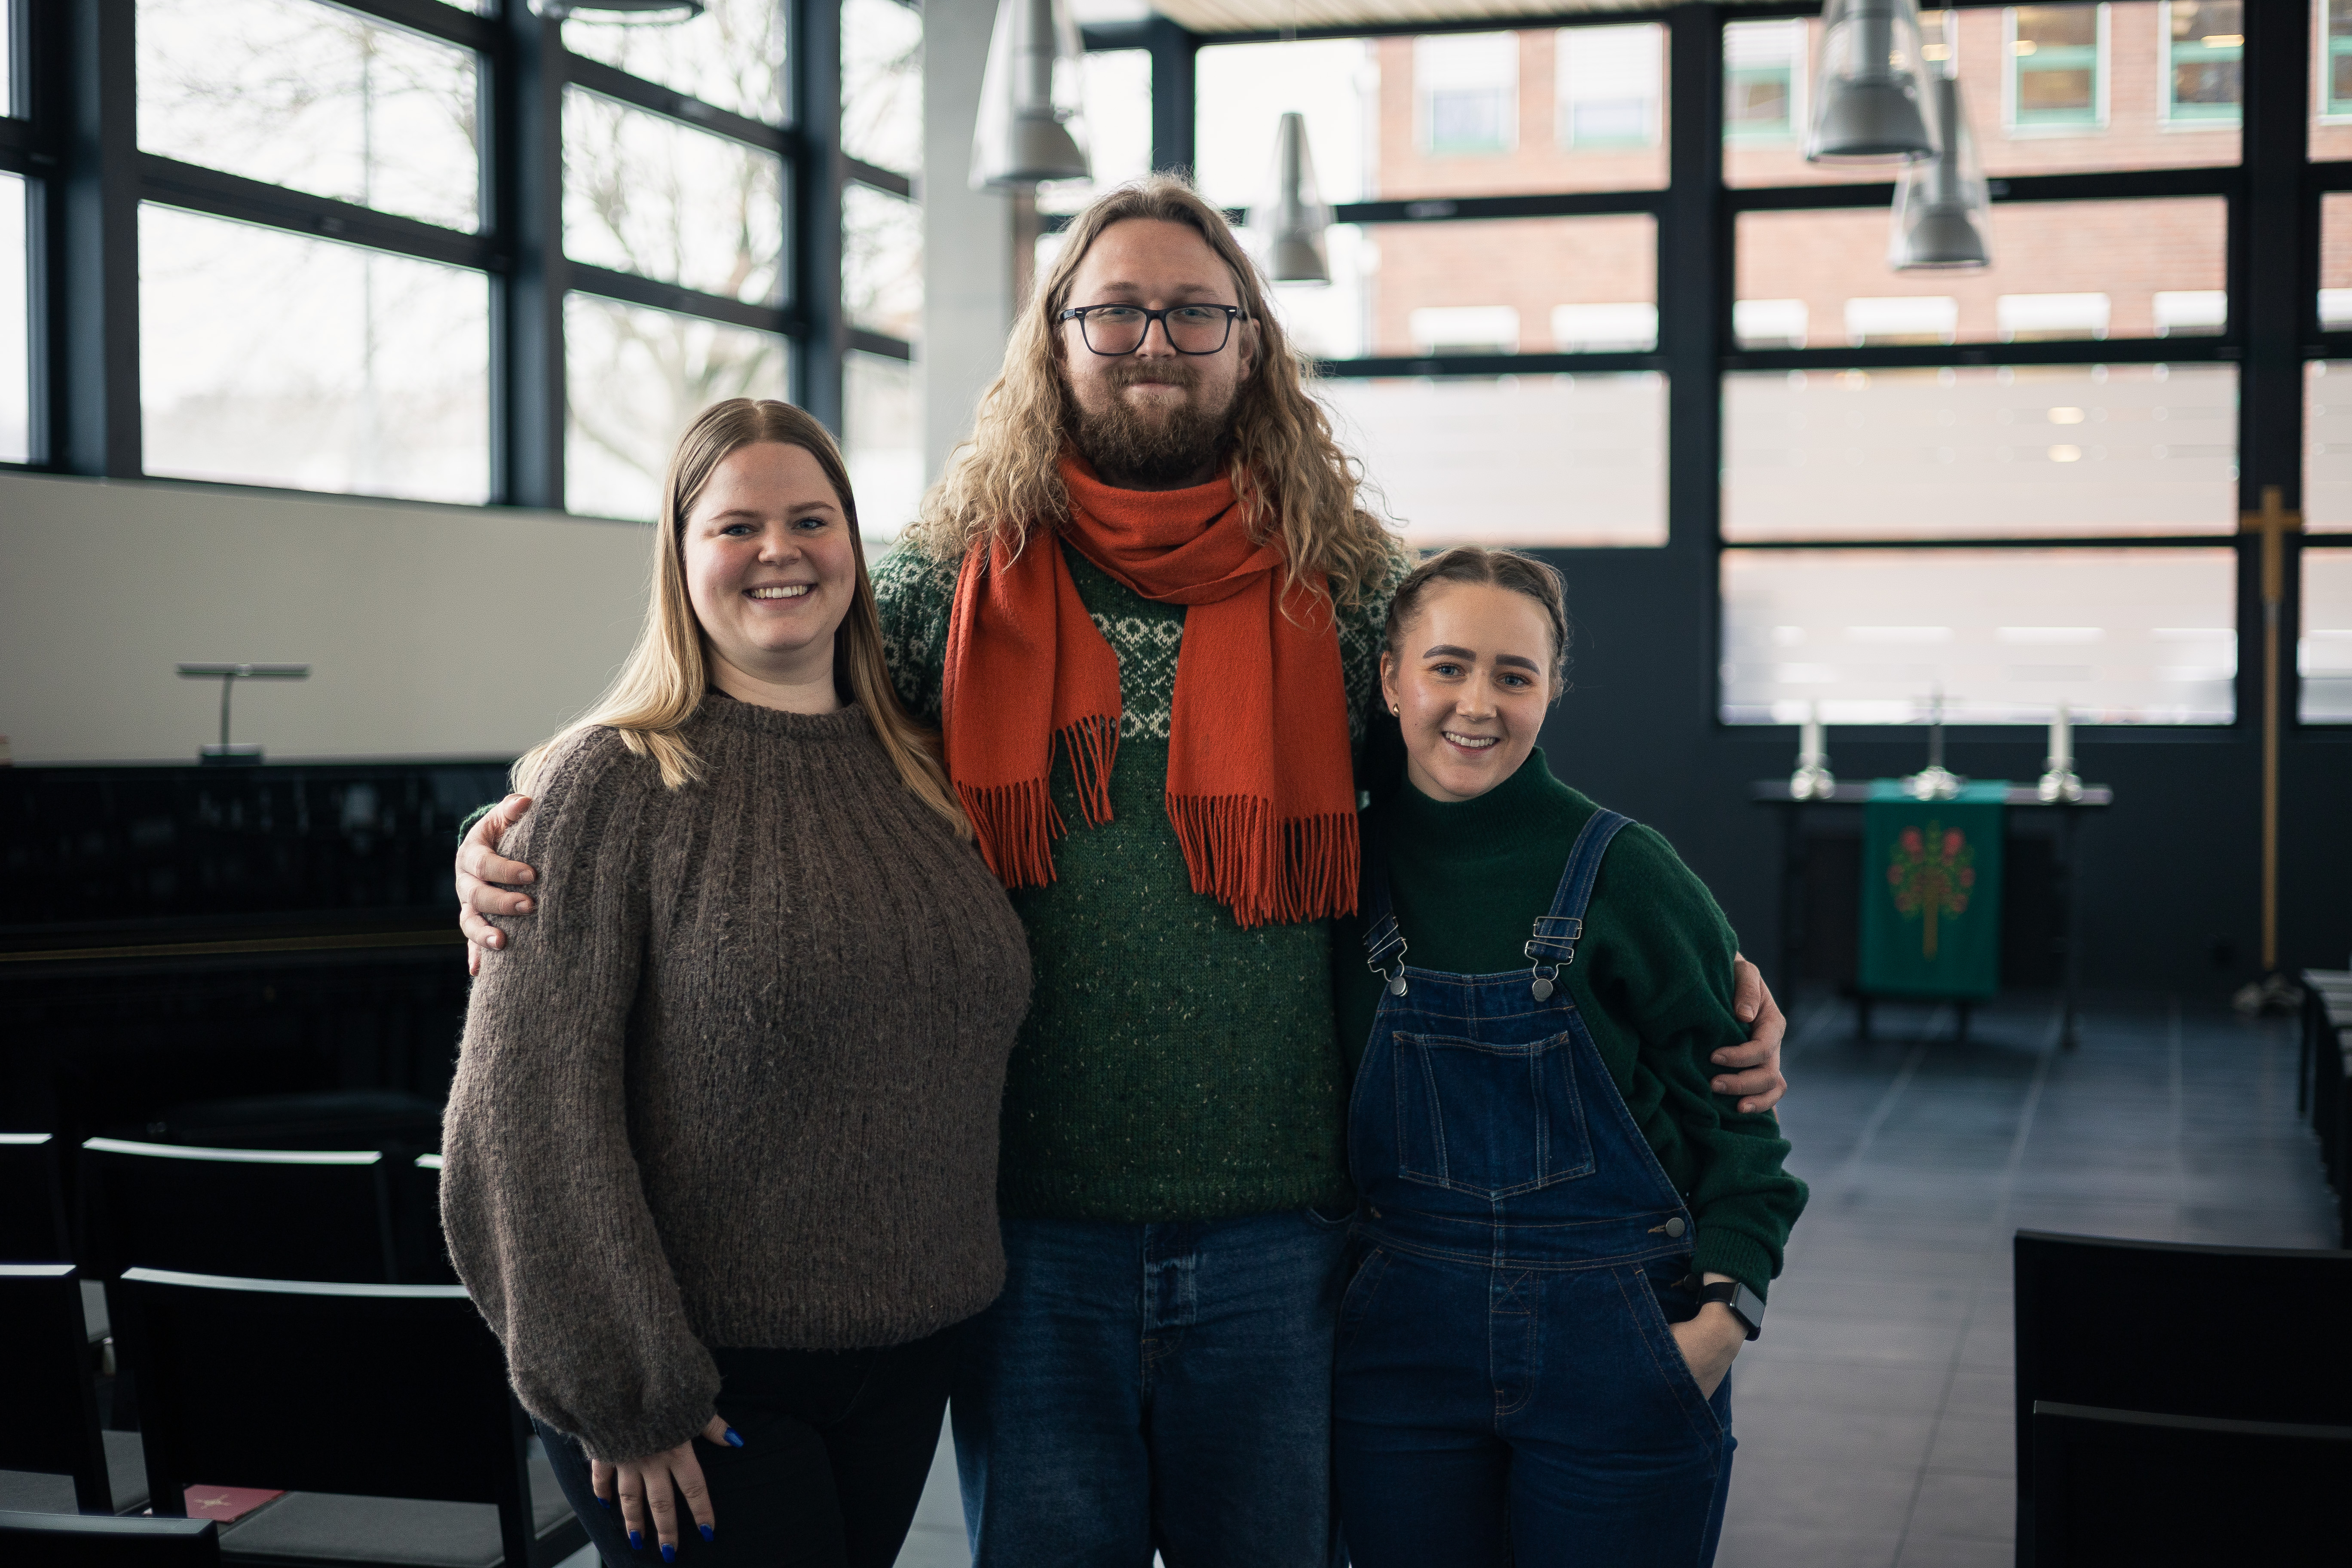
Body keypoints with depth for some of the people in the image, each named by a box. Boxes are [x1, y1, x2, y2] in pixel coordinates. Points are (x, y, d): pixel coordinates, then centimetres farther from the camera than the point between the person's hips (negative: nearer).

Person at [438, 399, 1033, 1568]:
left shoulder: (917, 775, 9)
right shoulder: (612, 782, -9)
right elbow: (531, 1102, -13)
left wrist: (958, 1286, 9)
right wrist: (620, 1393, -14)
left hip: (904, 1358, 5)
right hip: (703, 1379, -5)